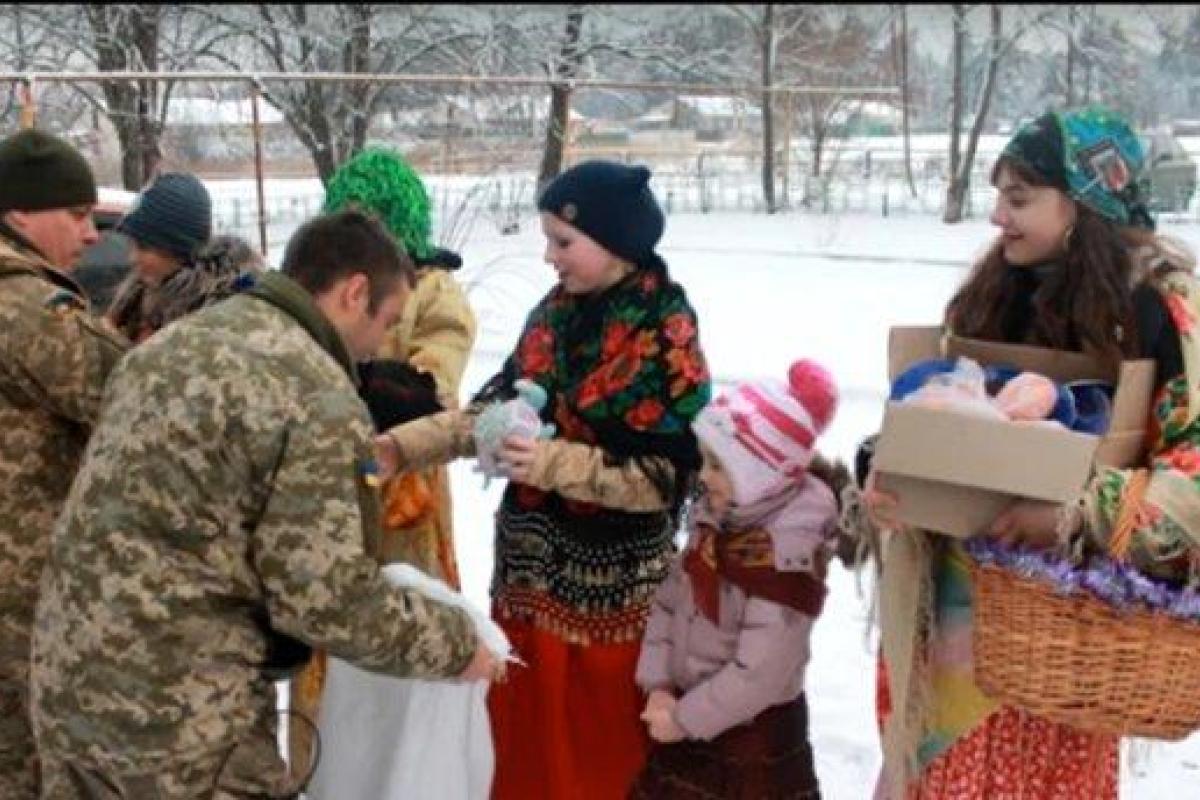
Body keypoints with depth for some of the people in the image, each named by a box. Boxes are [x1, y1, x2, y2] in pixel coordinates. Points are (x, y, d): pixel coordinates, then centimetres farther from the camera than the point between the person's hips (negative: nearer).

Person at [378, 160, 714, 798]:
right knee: (525, 725, 19)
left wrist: (556, 464, -27)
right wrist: (403, 445, -5)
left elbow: (666, 477, -19)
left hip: (612, 581, -6)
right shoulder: (554, 313, 4)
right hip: (530, 564, 6)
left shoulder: (667, 339, -14)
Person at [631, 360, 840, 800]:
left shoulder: (789, 555, -25)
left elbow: (758, 674, -26)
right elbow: (669, 600, 4)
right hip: (687, 720, 8)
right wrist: (658, 686, -7)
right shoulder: (714, 520, -1)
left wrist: (684, 718, -17)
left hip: (754, 736, -8)